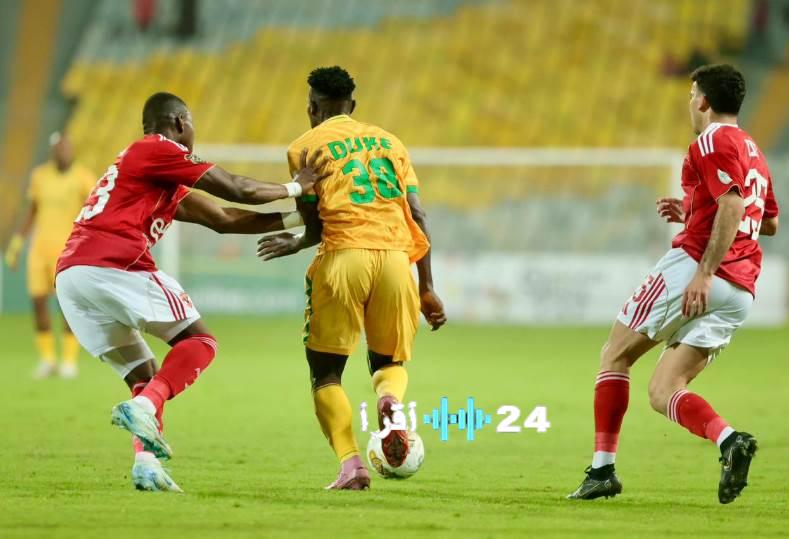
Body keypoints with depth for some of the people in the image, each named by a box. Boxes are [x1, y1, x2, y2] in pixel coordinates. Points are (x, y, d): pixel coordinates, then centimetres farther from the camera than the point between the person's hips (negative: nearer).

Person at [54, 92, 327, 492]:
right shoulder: (158, 149, 4)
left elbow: (224, 219, 32)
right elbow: (238, 192, 1)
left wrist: (295, 219, 31)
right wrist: (296, 187, 16)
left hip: (69, 275, 9)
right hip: (112, 265, -9)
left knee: (142, 374, 17)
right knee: (198, 342, 1)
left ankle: (146, 461, 0)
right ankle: (145, 407, -22)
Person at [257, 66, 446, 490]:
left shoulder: (306, 146, 8)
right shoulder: (389, 141, 19)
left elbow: (316, 223, 3)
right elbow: (417, 216, 13)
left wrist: (296, 243, 26)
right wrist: (427, 287, 15)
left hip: (343, 258, -3)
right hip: (395, 258, 3)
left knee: (325, 372, 10)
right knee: (389, 361, 20)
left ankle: (351, 464, -10)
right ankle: (390, 399, -16)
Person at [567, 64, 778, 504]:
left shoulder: (714, 141, -4)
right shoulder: (753, 152, 24)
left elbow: (733, 205, -19)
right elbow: (770, 223, 32)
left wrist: (704, 272, -25)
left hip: (694, 266, -8)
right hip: (741, 294, 8)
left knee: (616, 354, 8)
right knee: (662, 392, 3)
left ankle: (603, 468, 3)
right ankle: (729, 439, -24)